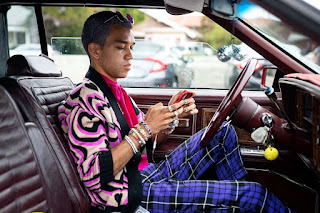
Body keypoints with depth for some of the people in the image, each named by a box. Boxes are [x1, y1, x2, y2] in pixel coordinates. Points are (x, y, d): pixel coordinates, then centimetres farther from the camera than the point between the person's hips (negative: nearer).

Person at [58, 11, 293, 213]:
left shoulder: (115, 92, 13)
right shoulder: (84, 100, -17)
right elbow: (94, 177, -25)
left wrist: (172, 115, -4)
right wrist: (144, 128, -24)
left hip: (149, 176, 9)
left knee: (224, 133, 11)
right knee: (253, 193, -12)